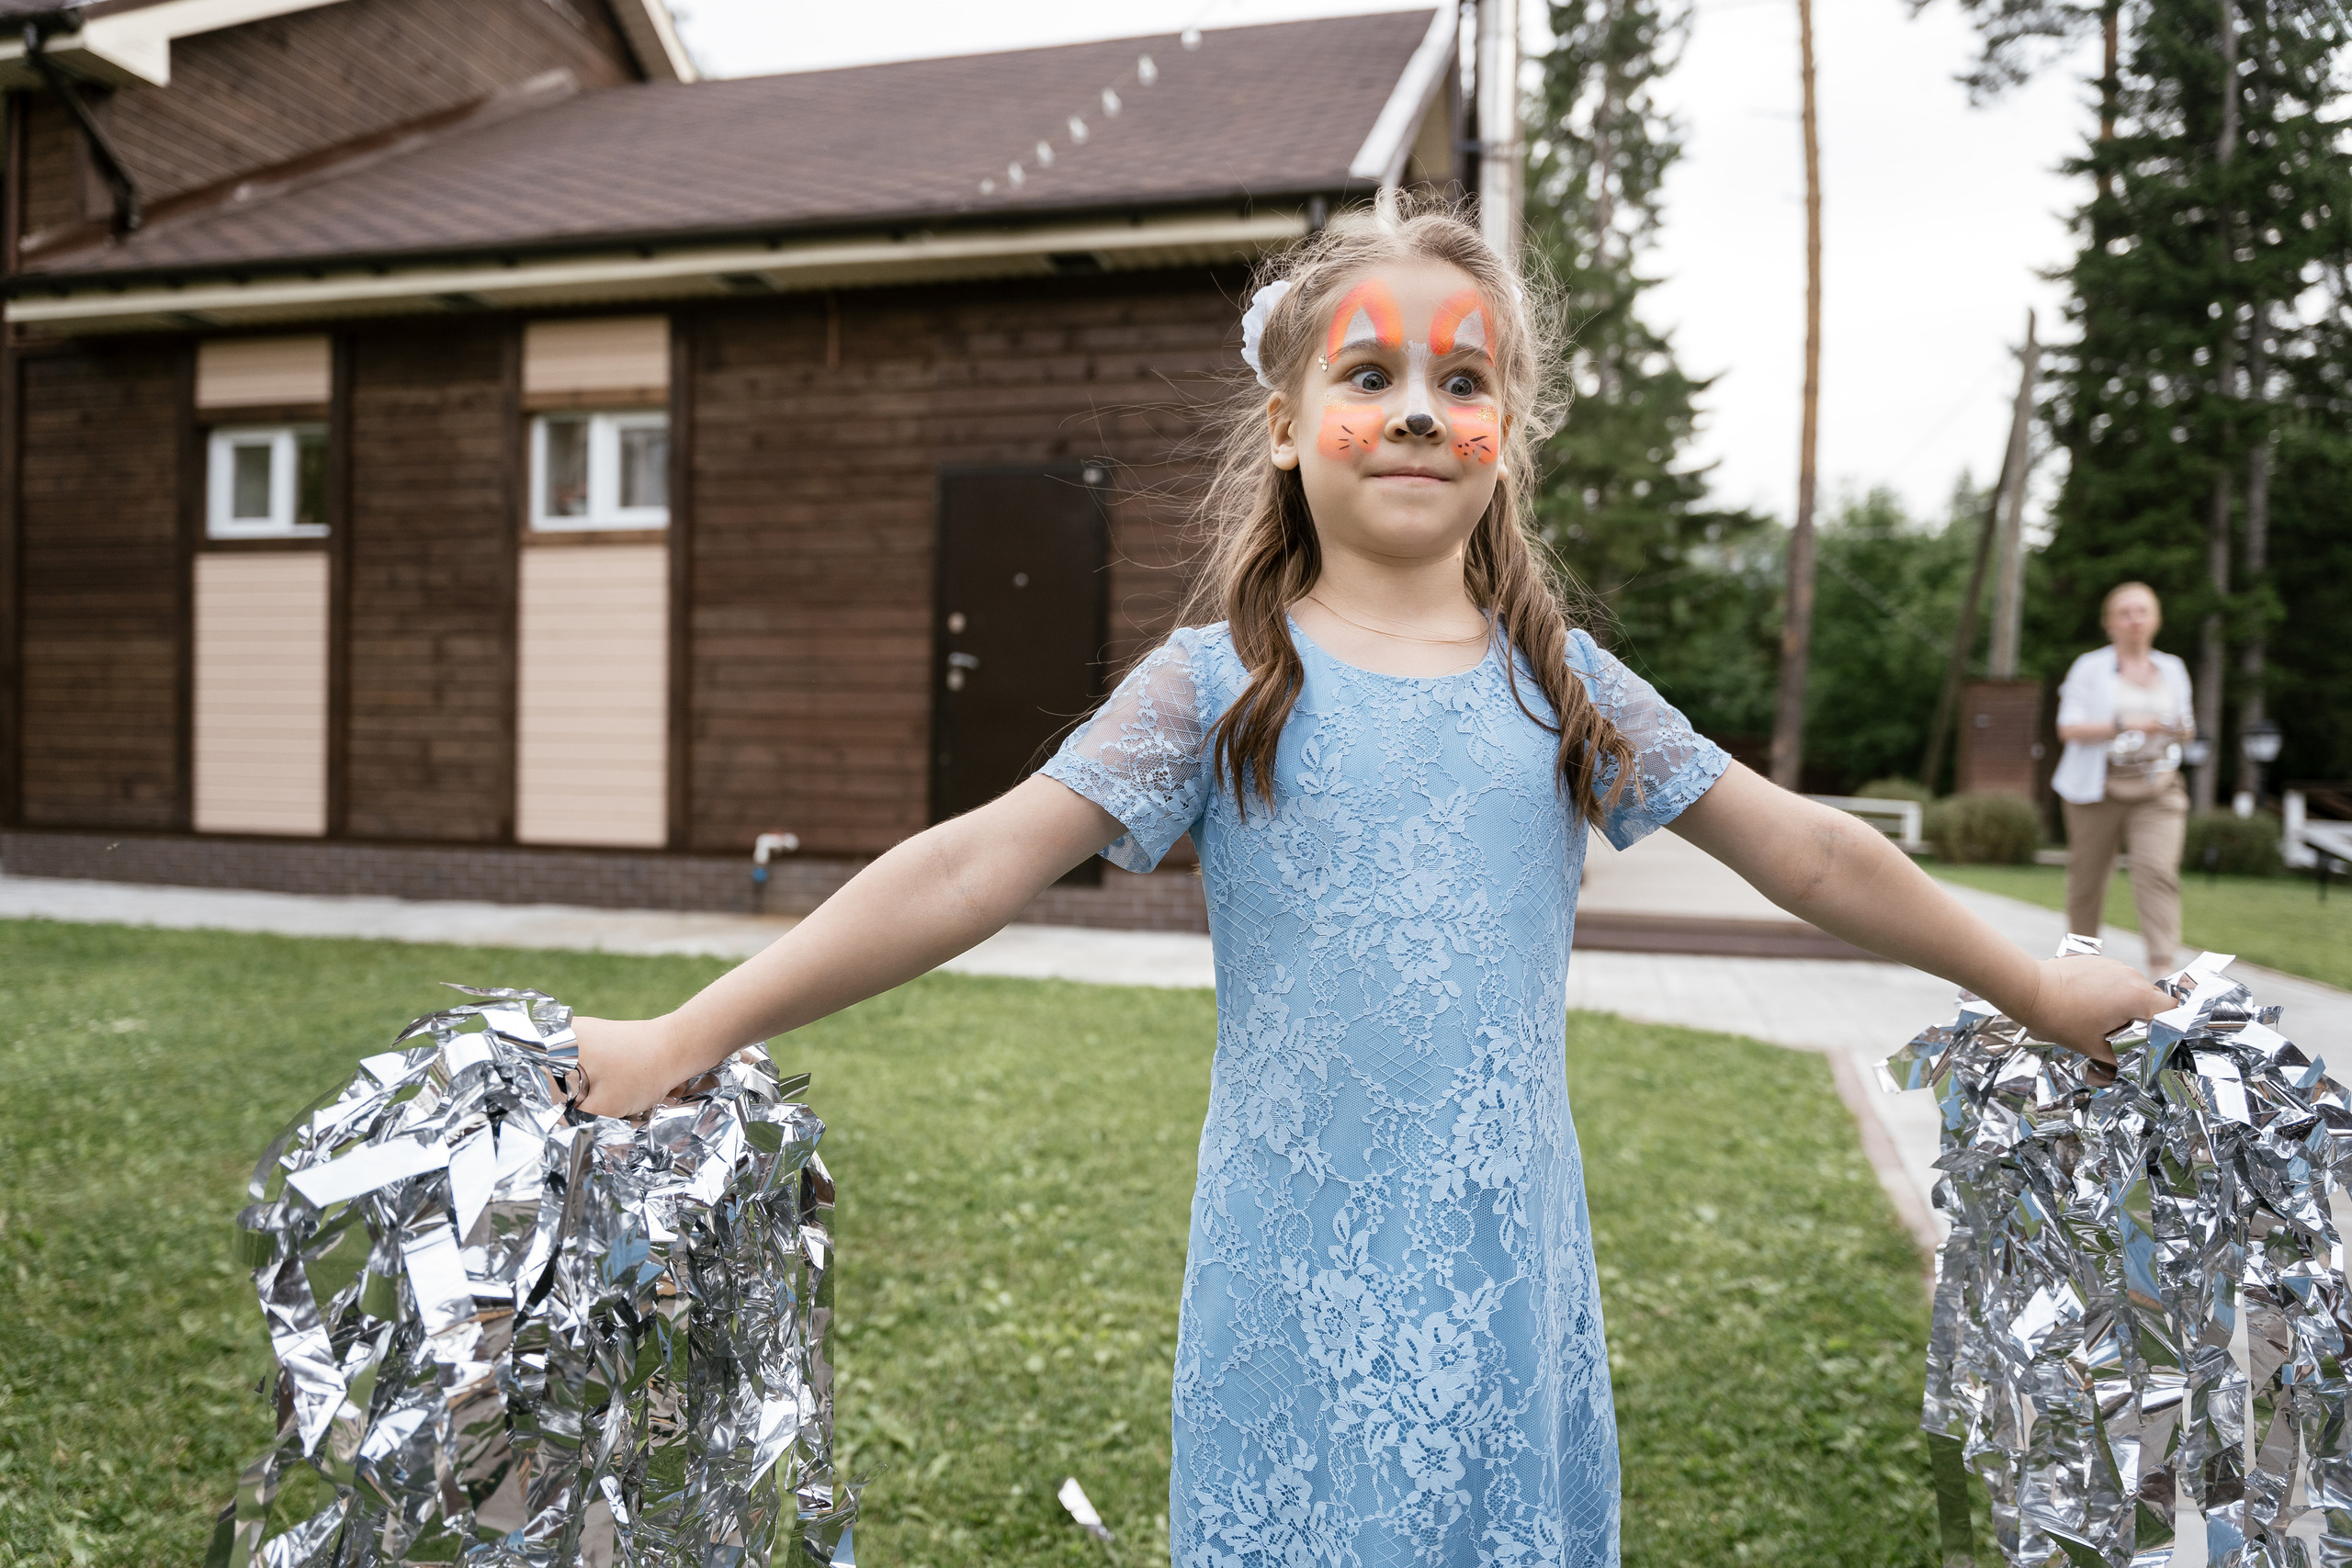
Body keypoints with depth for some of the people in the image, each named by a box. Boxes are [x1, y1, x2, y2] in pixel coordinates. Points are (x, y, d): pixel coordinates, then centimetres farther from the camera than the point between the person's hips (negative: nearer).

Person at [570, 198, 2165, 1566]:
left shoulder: (1566, 686, 4)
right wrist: (687, 1035, -15)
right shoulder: (1221, 683, -5)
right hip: (1303, 1293, -2)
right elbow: (979, 864, -11)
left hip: (1510, 1276, 3)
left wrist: (2038, 988, 16)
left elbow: (1806, 848, 10)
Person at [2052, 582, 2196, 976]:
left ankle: (2162, 967, -21)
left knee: (2158, 870, -16)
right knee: (2088, 876, 6)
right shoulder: (2090, 668, 0)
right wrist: (2123, 725, -22)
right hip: (2097, 791, -2)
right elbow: (2068, 728, -9)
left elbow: (2185, 727, 21)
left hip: (2156, 791, 2)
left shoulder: (2172, 670, 13)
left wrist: (2183, 730, -4)